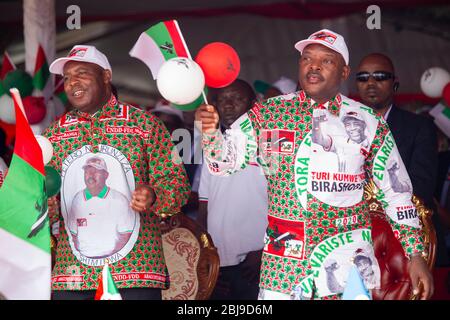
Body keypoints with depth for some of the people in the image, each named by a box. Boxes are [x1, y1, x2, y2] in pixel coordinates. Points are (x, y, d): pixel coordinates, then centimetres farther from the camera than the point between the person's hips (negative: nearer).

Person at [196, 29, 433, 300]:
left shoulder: (369, 123, 1)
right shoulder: (268, 113, 3)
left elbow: (395, 194, 6)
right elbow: (223, 161, 3)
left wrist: (416, 255, 4)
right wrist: (211, 132, -18)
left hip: (347, 258, -1)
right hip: (282, 262, 1)